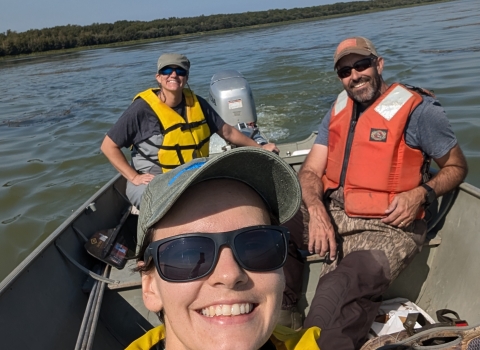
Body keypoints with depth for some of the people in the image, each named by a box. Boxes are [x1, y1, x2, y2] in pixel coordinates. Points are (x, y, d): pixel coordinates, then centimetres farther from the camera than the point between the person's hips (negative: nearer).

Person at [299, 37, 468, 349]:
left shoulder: (417, 109, -2)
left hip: (388, 226, -6)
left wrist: (422, 193, -14)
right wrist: (316, 210, -13)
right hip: (333, 214, 6)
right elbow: (311, 171, 8)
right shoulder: (338, 111, 14)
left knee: (341, 290, -33)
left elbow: (456, 166, 7)